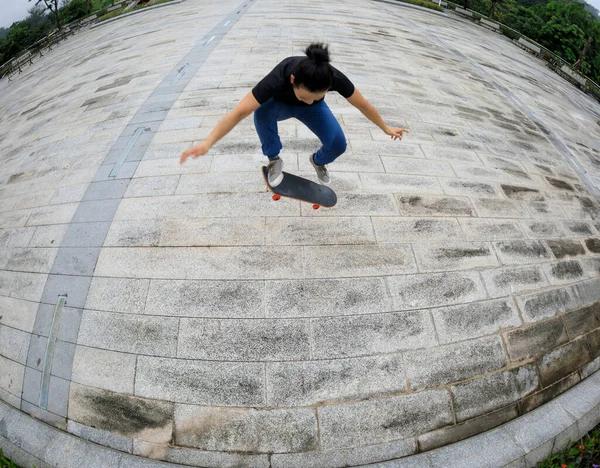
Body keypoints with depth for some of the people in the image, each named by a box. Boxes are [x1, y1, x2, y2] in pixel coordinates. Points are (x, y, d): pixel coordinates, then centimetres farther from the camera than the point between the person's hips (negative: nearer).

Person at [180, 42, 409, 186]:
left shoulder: (335, 78, -38)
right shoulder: (278, 79, -44)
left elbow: (363, 104, -21)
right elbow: (239, 112, -46)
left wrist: (386, 128, -9)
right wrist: (207, 143, -53)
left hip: (314, 111, 2)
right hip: (281, 104, -1)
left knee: (338, 144, -23)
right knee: (262, 110, -39)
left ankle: (318, 161, 14)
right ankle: (274, 160, -13)